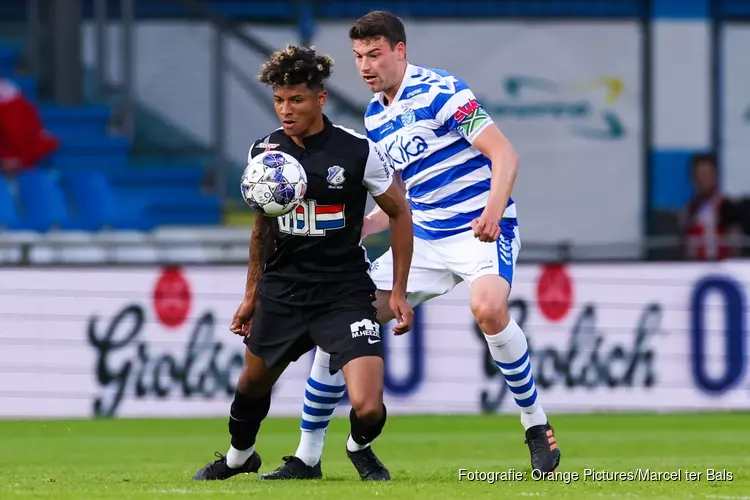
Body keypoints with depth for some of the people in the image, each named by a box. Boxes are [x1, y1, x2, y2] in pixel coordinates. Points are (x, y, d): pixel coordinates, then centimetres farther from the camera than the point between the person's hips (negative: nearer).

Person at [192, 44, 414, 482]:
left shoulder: (358, 151, -14)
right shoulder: (265, 152, -2)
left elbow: (399, 214, -1)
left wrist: (400, 291, -2)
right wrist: (252, 294, 19)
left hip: (345, 293, -4)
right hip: (281, 293, 4)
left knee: (368, 408, -16)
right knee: (253, 383, 20)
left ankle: (360, 448, 22)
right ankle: (240, 455, 52)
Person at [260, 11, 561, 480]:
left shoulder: (440, 91, -12)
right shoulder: (375, 115, 12)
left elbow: (504, 153, -17)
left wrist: (494, 207, -33)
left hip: (479, 229, -7)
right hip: (424, 238, 7)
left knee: (488, 307, -37)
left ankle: (537, 427, -18)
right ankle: (307, 456, 8)